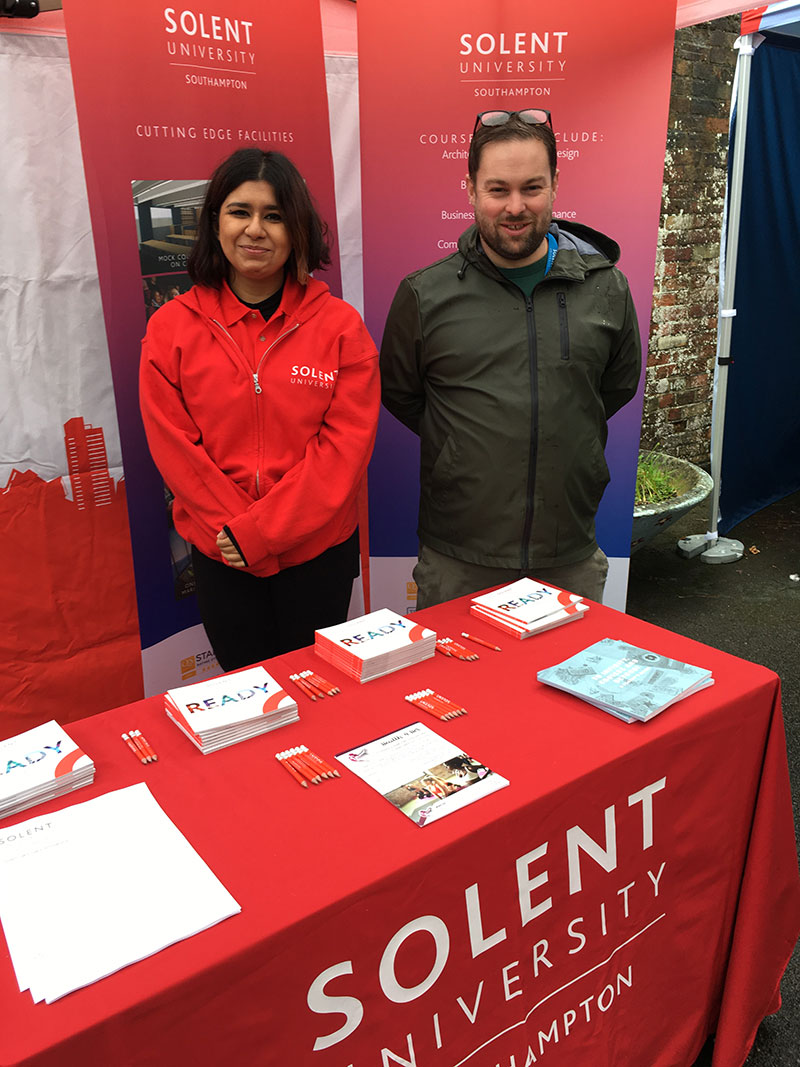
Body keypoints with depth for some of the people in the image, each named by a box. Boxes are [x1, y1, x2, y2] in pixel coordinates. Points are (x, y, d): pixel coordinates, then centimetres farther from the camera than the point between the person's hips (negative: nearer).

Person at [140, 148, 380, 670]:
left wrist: (260, 530, -16)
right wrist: (232, 531, -13)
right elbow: (174, 447, -4)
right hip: (221, 556, 1)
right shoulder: (171, 328, -2)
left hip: (320, 551, -1)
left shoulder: (340, 324, -6)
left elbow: (346, 445, -11)